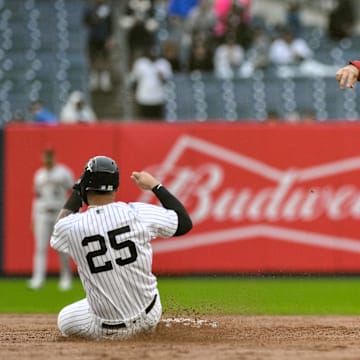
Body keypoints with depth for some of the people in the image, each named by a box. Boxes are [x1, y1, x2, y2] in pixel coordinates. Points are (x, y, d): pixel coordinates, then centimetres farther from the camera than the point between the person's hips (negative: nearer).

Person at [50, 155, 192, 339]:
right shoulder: (138, 213, -15)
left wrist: (76, 193, 20)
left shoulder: (71, 227, -14)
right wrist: (155, 186, 8)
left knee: (65, 320, 25)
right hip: (150, 316, 2)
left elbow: (58, 235, 14)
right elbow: (184, 223, 0)